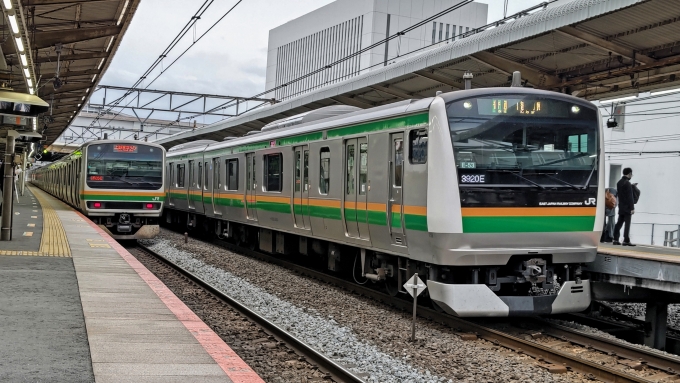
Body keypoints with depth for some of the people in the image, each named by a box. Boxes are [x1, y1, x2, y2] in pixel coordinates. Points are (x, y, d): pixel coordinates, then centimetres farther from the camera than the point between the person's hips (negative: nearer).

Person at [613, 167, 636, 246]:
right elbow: (630, 197, -17)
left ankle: (616, 239, 11)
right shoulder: (627, 183, -15)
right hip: (627, 207, -8)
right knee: (627, 224, -6)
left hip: (621, 207, 8)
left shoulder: (619, 182, 12)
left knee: (619, 223, 10)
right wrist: (632, 208, -17)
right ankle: (626, 241, -8)